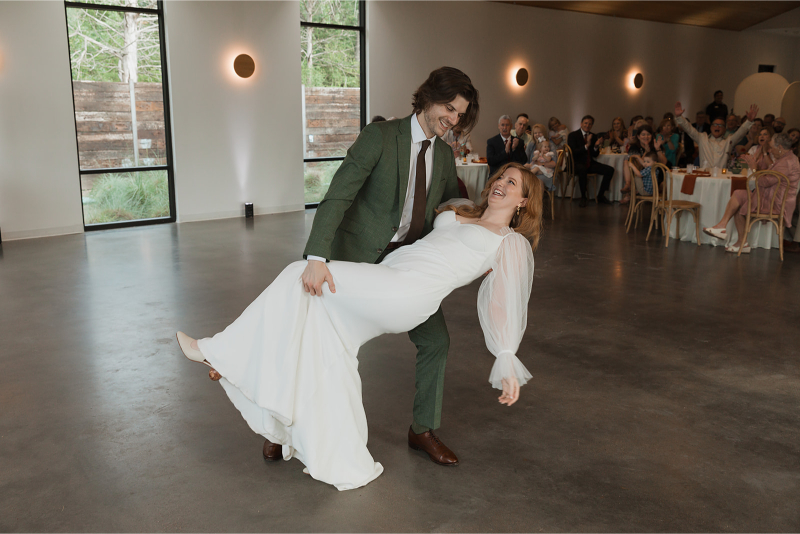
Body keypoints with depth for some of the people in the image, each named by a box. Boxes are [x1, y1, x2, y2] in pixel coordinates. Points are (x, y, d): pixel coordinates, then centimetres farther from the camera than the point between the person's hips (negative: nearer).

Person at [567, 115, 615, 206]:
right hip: (577, 164, -6)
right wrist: (586, 145, -25)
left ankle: (600, 195, 1)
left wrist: (596, 146, -11)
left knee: (610, 170, -10)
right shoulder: (573, 135, -5)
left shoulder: (593, 136, 12)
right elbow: (573, 152, -17)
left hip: (590, 163, 6)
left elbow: (595, 155, 10)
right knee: (582, 169, -41)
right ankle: (583, 197, -24)